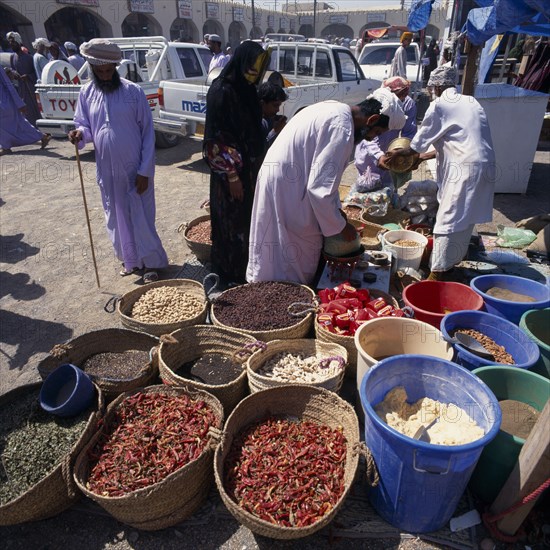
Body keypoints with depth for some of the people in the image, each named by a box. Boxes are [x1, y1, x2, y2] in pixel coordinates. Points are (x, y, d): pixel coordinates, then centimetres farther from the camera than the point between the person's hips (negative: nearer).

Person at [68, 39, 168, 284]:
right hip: (107, 171, 4)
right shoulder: (86, 93, 4)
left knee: (142, 218, 3)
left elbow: (148, 133, -7)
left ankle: (151, 262, 18)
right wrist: (81, 133, -16)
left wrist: (145, 171, -11)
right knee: (117, 217, 13)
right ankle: (130, 259, 31)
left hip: (135, 169, -4)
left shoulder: (133, 91, -7)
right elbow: (84, 126, 11)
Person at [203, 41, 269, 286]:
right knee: (232, 222, 2)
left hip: (250, 167, 8)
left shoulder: (246, 89, 9)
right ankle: (231, 274, 18)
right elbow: (217, 139, -19)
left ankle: (247, 268, 32)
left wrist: (255, 167, 16)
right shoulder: (221, 91, -16)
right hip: (230, 171, -8)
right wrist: (231, 176, -19)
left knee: (248, 219, 16)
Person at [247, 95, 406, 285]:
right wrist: (341, 227, -10)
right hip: (287, 192, -10)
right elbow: (320, 189, -24)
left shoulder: (336, 109, 10)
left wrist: (337, 209, 18)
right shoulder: (342, 128, -21)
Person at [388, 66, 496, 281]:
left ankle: (439, 273, -4)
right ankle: (452, 262, 30)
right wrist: (428, 155, 32)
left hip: (465, 169, -8)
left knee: (448, 220, -6)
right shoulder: (470, 102, 21)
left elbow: (421, 139, 4)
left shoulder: (439, 105, -3)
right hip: (484, 166, 9)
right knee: (465, 218, 17)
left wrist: (400, 153, 21)